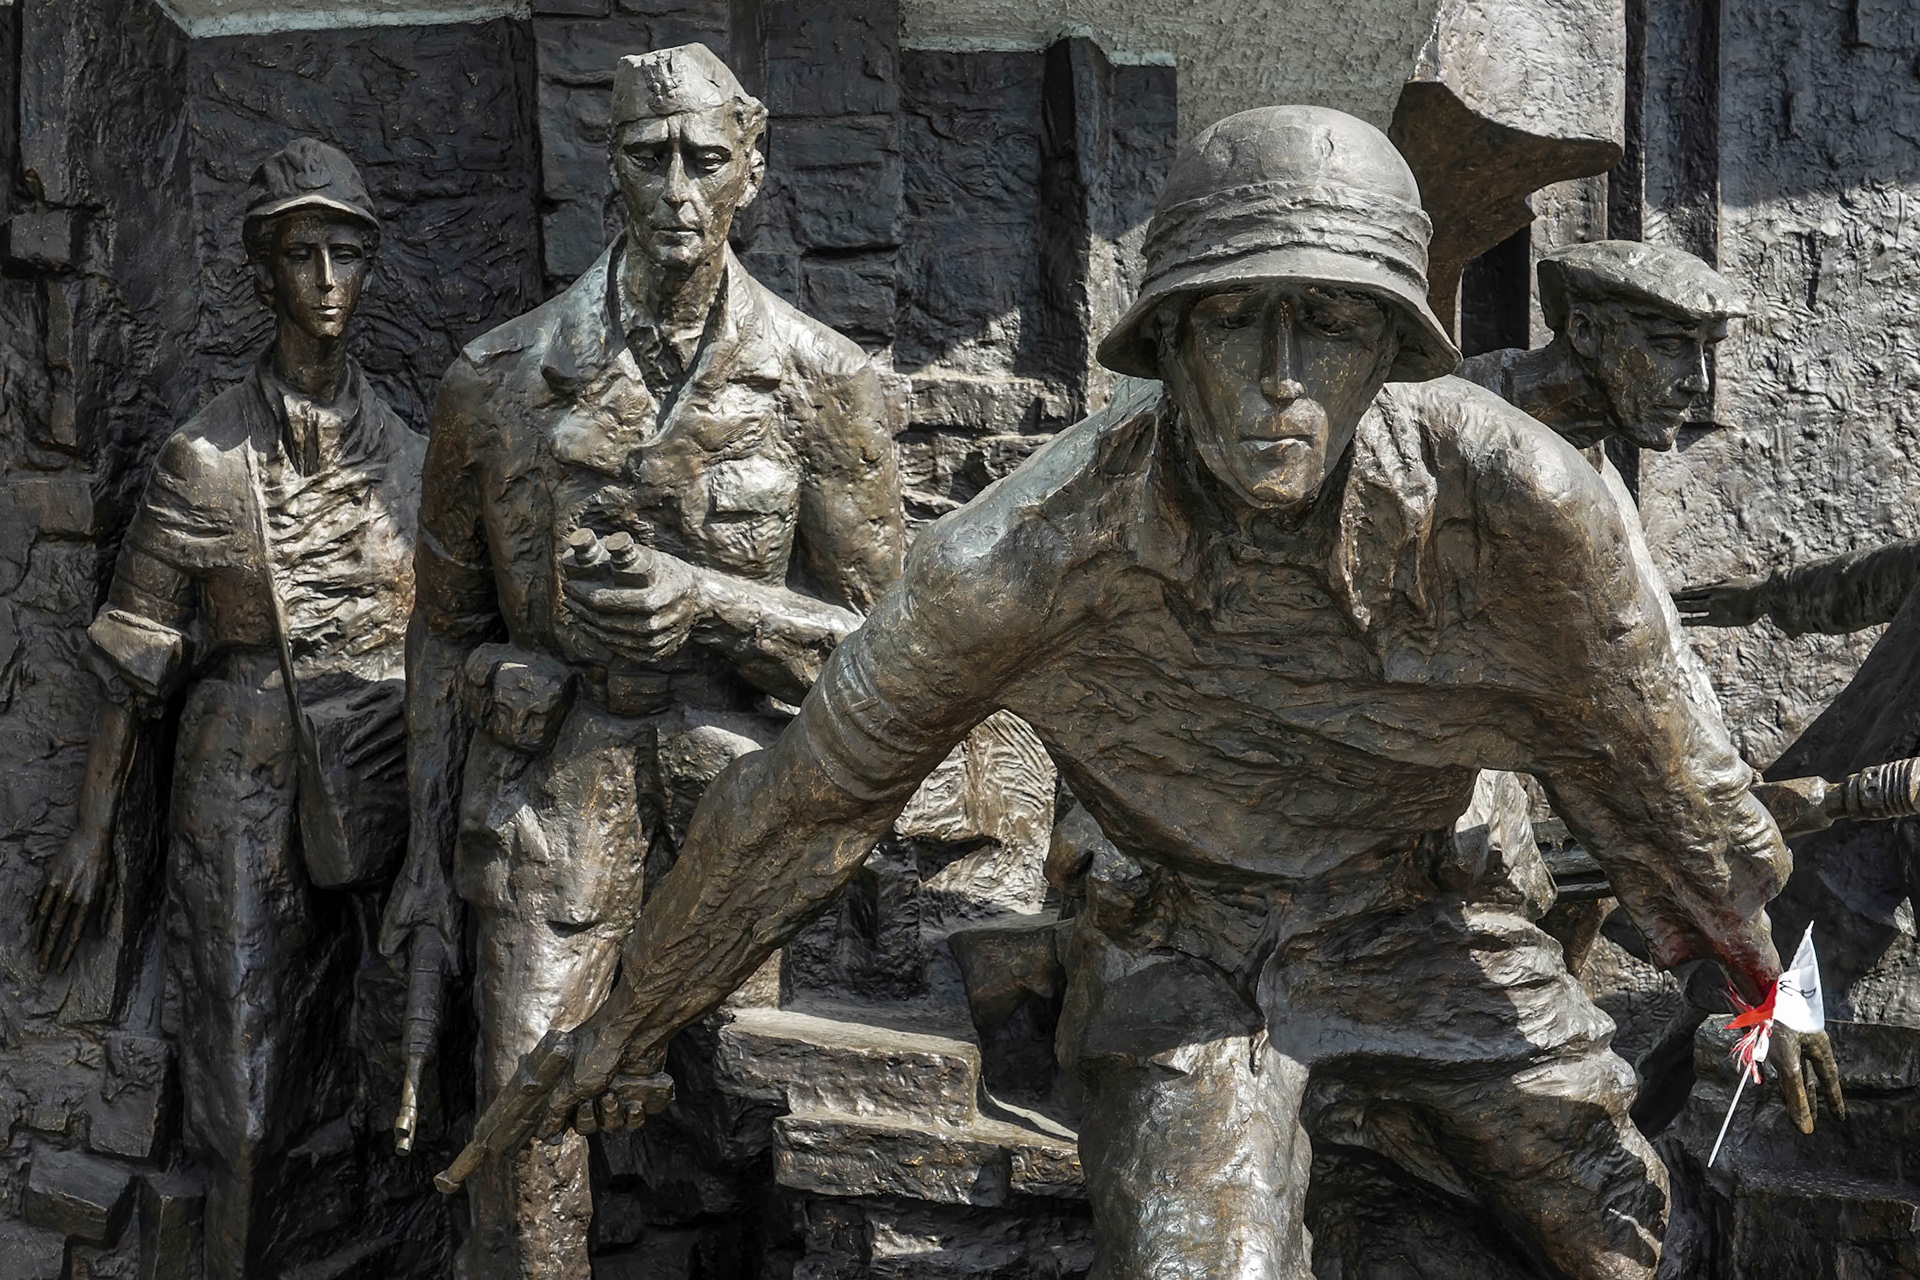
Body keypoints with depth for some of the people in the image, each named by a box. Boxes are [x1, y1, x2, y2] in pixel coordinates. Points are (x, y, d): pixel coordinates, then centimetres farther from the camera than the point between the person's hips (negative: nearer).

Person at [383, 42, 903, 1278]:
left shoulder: (826, 386, -3)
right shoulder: (498, 382, 2)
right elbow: (447, 629, 10)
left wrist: (704, 602, -18)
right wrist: (428, 851, 10)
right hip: (553, 776, 1)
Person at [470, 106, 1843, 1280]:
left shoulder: (1510, 496, -25)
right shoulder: (1027, 556, -26)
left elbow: (1646, 749, -5)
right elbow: (812, 794, -11)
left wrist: (1759, 965, 11)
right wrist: (630, 1021, 1)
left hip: (1421, 940, 3)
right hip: (1190, 953, -2)